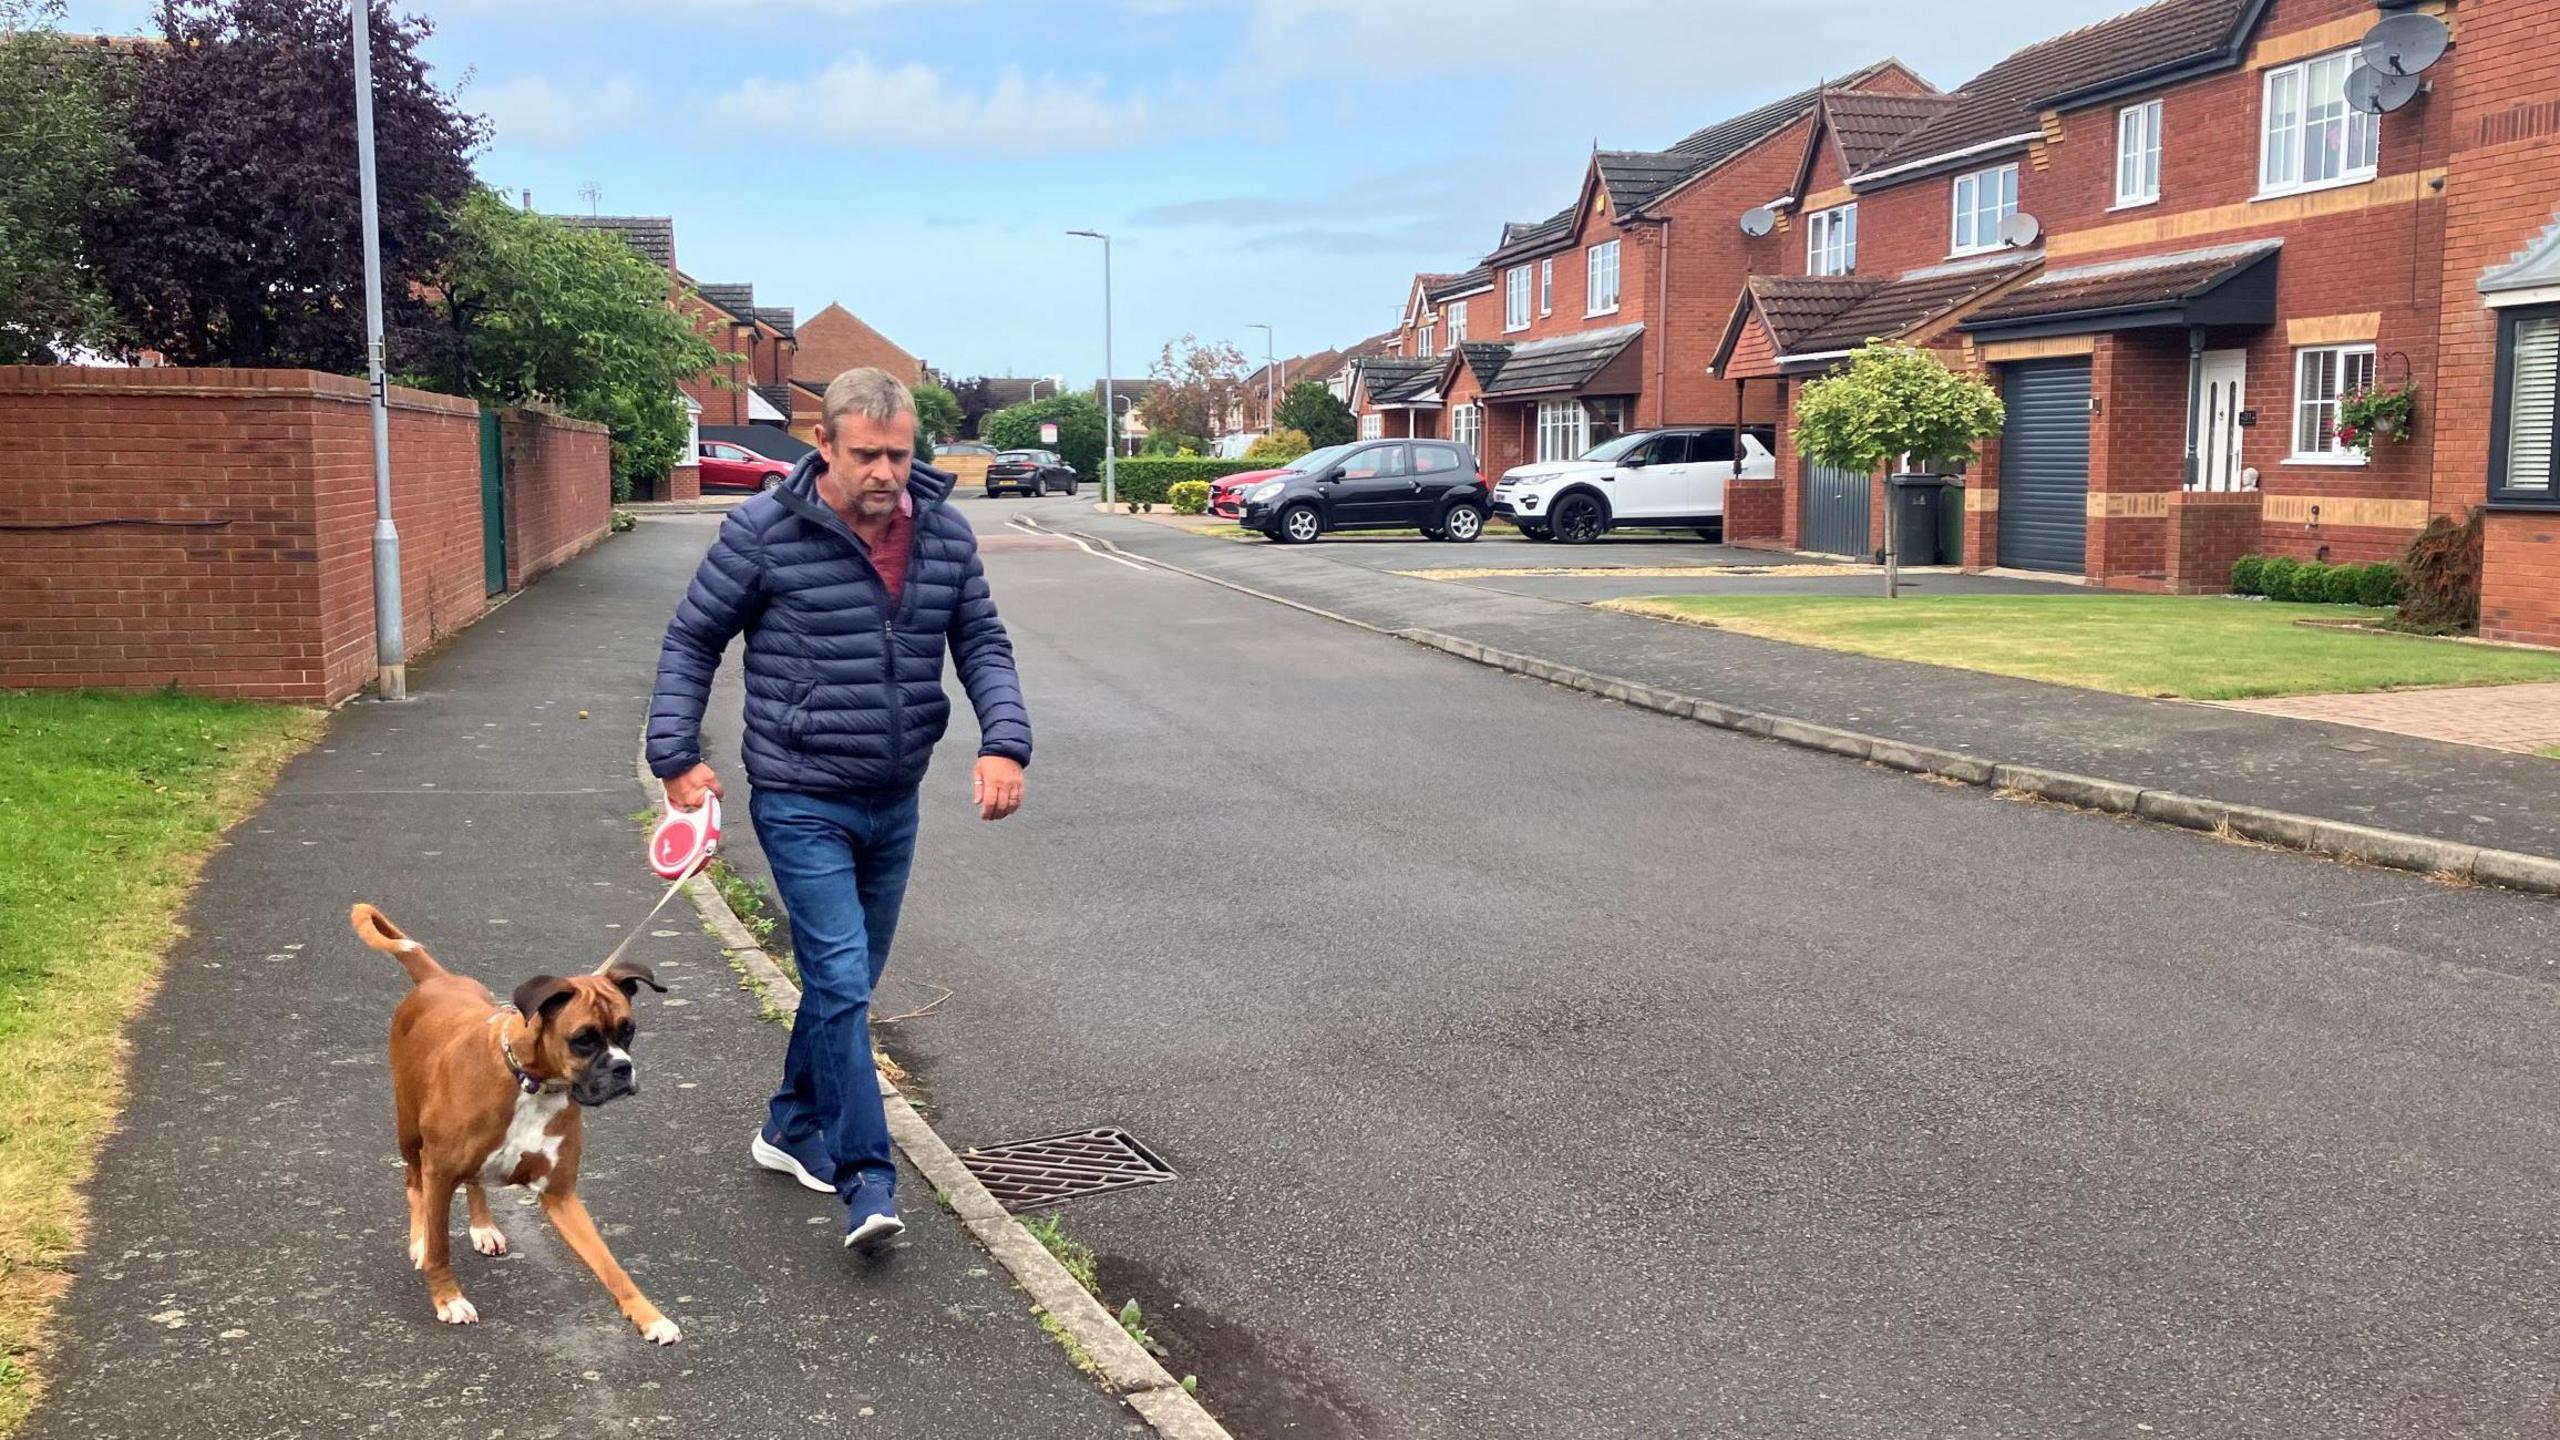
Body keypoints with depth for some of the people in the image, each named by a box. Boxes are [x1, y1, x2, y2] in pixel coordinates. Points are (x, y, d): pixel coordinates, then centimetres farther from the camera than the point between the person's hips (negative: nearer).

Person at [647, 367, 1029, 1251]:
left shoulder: (944, 533, 0)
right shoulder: (763, 532, -12)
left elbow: (984, 645, 7)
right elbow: (692, 641, -1)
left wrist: (1005, 742, -9)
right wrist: (677, 756, -8)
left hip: (894, 804, 5)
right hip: (802, 803, -5)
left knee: (848, 982, 17)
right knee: (841, 983, -11)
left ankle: (793, 1128, 37)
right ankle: (868, 1184, -4)